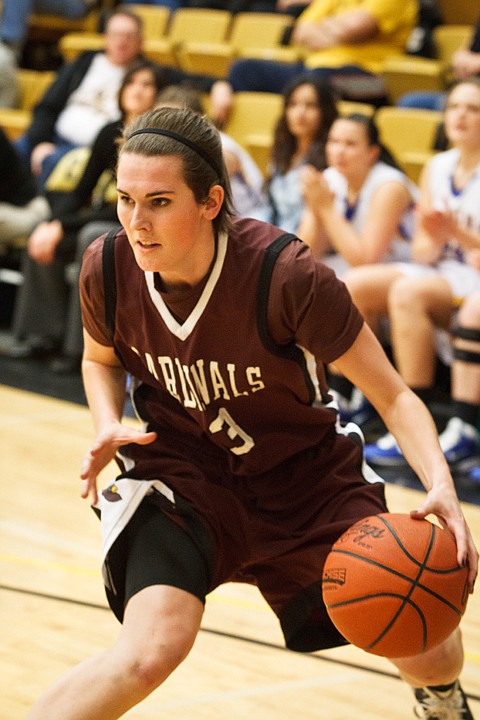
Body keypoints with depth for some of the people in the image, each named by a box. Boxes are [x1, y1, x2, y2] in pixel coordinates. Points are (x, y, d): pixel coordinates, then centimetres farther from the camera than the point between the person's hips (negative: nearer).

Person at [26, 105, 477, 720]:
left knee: (428, 656, 6)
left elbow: (393, 396, -21)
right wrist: (108, 427, -14)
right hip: (180, 470, 0)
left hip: (304, 473, 0)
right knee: (151, 651, -29)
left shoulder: (285, 275, -29)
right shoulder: (107, 268, -18)